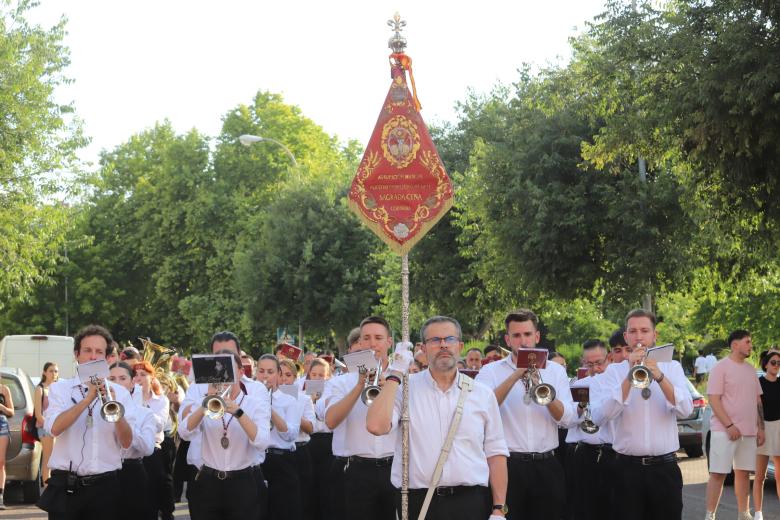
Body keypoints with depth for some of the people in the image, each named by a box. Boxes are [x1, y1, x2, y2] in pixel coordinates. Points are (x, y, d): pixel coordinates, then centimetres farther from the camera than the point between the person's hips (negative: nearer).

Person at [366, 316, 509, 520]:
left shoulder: (482, 394, 7)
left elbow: (495, 453, 6)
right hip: (417, 502, -1)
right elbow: (376, 426, -14)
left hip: (471, 503, 1)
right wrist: (396, 373, -10)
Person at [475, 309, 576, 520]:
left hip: (547, 466, 2)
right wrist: (515, 376, -19)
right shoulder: (490, 371, 2)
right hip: (507, 465, -2)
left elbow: (568, 419, -1)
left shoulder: (555, 371, 9)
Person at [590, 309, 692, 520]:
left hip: (665, 467, 1)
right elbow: (599, 417, -12)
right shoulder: (613, 371, 2)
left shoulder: (672, 368, 6)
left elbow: (685, 410, -8)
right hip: (628, 468, -1)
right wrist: (629, 378, -18)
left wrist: (660, 377, -21)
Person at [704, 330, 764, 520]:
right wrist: (729, 426, -18)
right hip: (724, 431, -6)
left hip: (749, 432, 6)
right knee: (718, 474, -6)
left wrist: (760, 428, 11)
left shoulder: (750, 369, 14)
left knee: (743, 473, 10)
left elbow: (757, 400, 19)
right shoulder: (721, 367, -7)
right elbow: (714, 399, -12)